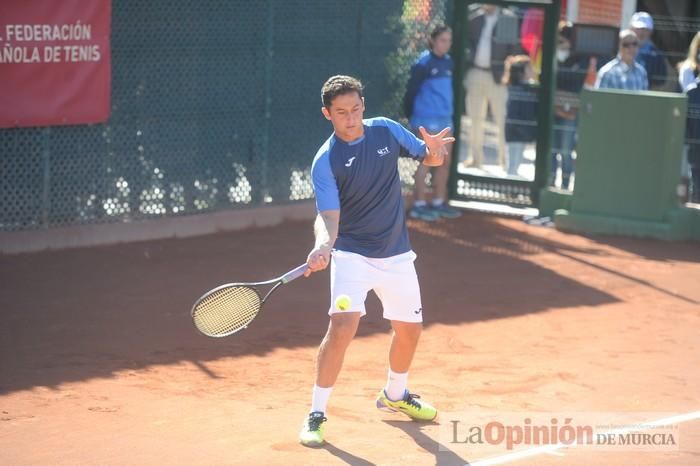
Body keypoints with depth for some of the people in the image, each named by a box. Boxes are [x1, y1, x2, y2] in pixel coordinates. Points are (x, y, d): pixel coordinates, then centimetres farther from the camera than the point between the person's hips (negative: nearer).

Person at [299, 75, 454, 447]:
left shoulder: (386, 130, -3)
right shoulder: (325, 161, -16)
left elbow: (429, 158, 8)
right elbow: (328, 216, -22)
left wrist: (434, 150, -17)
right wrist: (322, 246, -43)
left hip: (396, 255, 5)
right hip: (352, 254, -5)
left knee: (409, 328, 15)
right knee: (343, 325, -24)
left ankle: (394, 395, 43)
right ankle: (316, 414, -12)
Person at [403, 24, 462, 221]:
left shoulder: (448, 62, 11)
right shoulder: (424, 62, -11)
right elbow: (411, 90, -10)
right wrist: (410, 115, -6)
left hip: (445, 119, 8)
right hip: (427, 120, -8)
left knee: (445, 161, 11)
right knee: (428, 161, -5)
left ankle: (439, 202, 21)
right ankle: (419, 205, 1)